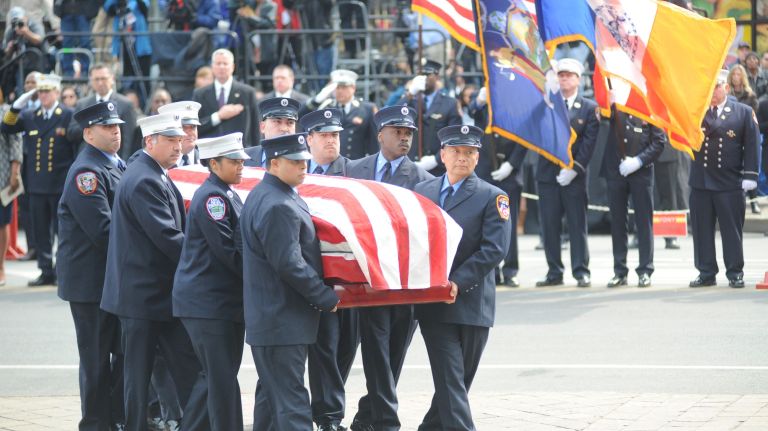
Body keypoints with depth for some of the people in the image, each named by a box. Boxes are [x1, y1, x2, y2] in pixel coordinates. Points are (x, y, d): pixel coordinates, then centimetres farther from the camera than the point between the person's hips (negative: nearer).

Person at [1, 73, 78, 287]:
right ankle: (47, 272, 14)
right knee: (41, 231, 7)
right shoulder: (30, 117, 11)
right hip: (37, 185, 5)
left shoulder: (69, 116, -2)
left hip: (61, 184, -5)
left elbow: (79, 147, -2)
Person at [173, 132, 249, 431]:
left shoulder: (229, 196, 16)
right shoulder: (211, 197, -14)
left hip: (226, 300, 9)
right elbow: (226, 250, -18)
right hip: (207, 302, -9)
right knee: (222, 380, -8)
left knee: (217, 378, 12)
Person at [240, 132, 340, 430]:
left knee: (271, 394, 17)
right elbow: (289, 265, -24)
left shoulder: (263, 195, 13)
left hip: (270, 315, 11)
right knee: (290, 403, -10)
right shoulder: (278, 207, -21)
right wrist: (326, 298, -15)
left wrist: (322, 294, 20)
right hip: (282, 321, -11)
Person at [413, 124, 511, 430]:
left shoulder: (492, 198, 0)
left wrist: (458, 282, -19)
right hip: (433, 302, 1)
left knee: (459, 379, 9)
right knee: (450, 379, -8)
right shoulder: (421, 192, 12)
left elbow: (494, 249, -10)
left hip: (472, 301, -1)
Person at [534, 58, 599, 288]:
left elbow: (589, 141, -3)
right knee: (549, 225, 3)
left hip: (574, 175, -2)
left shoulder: (589, 107, 4)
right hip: (547, 173, 2)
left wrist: (574, 168, -12)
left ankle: (581, 272, 4)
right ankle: (554, 272, 9)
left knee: (577, 225, 0)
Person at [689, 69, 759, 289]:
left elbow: (751, 147, 1)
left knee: (732, 229, 3)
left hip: (730, 182, -2)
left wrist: (749, 176, -5)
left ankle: (735, 273, 11)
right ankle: (706, 273, 14)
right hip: (700, 181, 2)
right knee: (702, 229, 5)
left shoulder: (744, 112, 3)